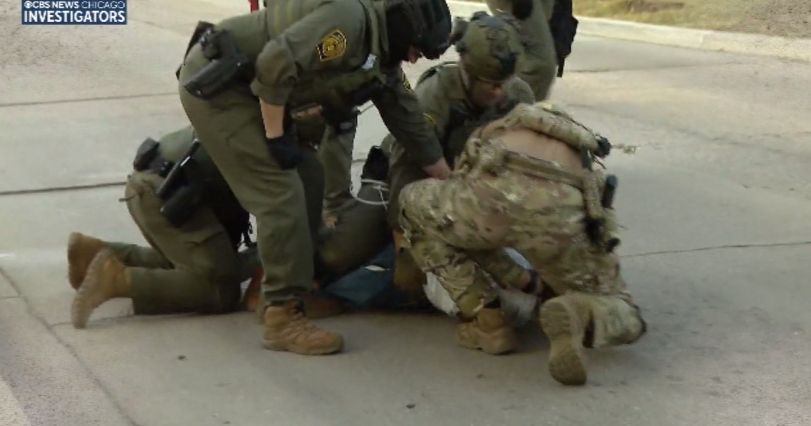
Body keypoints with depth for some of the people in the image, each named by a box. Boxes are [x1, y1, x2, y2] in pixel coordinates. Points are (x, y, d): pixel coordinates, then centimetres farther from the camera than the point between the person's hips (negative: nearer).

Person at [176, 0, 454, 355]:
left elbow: (412, 124, 19)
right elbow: (276, 62, -29)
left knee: (307, 182, 12)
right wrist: (276, 136, -20)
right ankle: (283, 318, -7)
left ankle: (277, 286, 23)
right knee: (281, 195, -12)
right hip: (214, 82, -10)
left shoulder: (381, 61, 11)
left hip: (246, 88, 10)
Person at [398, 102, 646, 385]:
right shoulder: (579, 154, 45)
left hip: (493, 195, -1)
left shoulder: (493, 133, 44)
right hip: (561, 214, 2)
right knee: (623, 317, 27)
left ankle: (488, 321, 25)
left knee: (413, 206, 34)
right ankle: (577, 315, -11)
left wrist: (529, 285, 46)